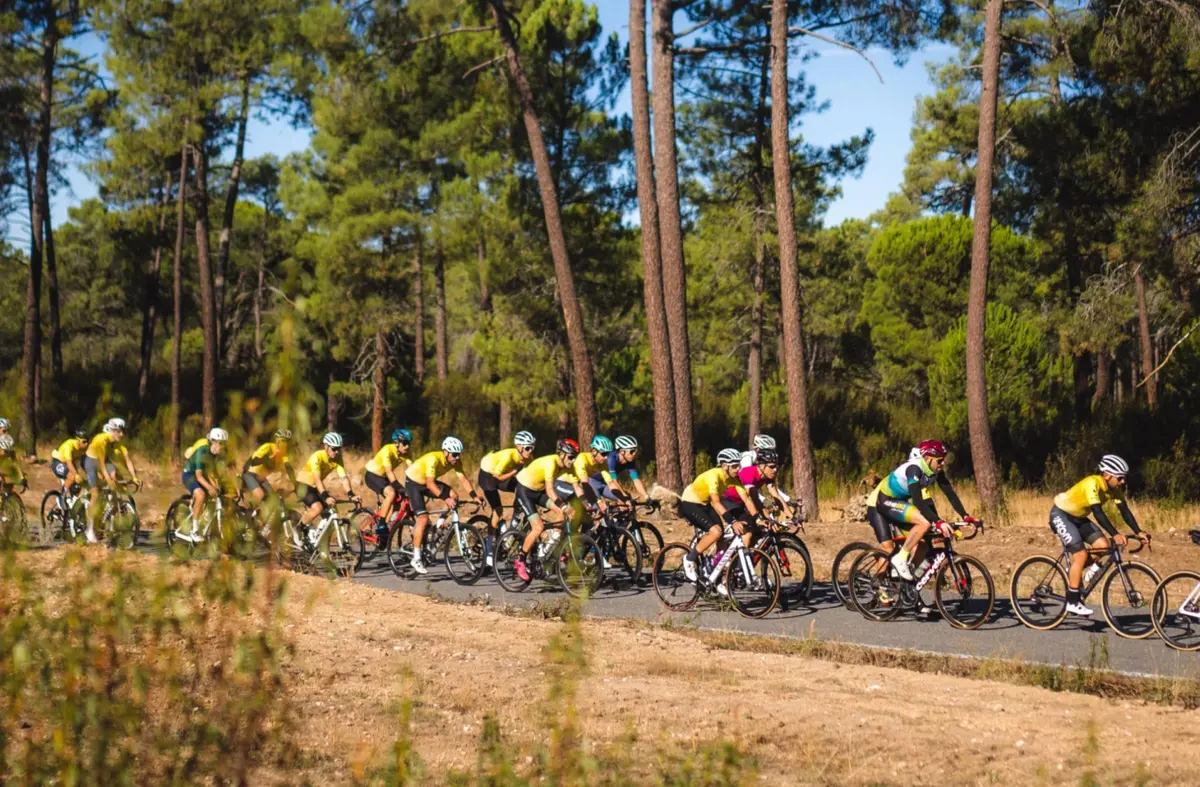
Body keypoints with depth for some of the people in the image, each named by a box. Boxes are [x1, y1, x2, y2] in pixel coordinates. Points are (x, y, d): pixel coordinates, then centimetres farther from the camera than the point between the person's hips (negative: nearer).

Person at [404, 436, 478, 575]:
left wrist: (474, 496, -27)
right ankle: (416, 559, -12)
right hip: (413, 482, -7)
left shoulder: (454, 461, -14)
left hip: (428, 482, 7)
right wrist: (445, 498, -49)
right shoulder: (433, 459, -34)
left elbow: (463, 480, -15)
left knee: (454, 496, -14)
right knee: (423, 518, -19)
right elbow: (430, 484, -40)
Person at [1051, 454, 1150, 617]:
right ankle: (1072, 602, -13)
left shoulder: (1114, 489, -7)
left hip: (1078, 517, 8)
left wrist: (1138, 532, -22)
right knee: (1081, 554, -18)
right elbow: (1098, 512, -39)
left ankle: (1074, 573, 11)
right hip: (1061, 514, -8)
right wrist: (1115, 534, -47)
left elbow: (1124, 510, -9)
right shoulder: (1092, 484, -31)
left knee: (1103, 545, -11)